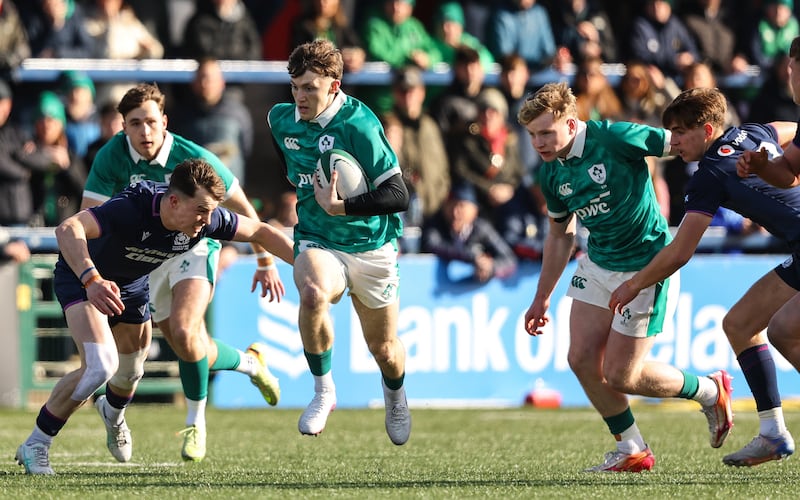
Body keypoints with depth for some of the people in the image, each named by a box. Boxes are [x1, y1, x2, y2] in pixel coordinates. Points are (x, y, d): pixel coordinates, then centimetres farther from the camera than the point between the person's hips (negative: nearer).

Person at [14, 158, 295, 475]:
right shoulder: (130, 209, -41)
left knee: (129, 372, 21)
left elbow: (259, 232, -6)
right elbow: (68, 229, -55)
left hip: (132, 283, 6)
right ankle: (35, 446, -8)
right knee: (100, 366, -25)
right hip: (81, 275, -6)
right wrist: (91, 280, -68)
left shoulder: (206, 219, -23)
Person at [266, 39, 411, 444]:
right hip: (317, 243, 2)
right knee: (313, 294, -34)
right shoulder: (280, 120, -3)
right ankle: (323, 392, -14)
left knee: (384, 352, 10)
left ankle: (395, 396, 47)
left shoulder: (358, 124, -21)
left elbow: (398, 197, -25)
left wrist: (340, 206, -31)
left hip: (371, 247, -2)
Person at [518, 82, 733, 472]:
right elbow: (560, 235, 15)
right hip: (598, 264, 7)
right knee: (582, 359, -2)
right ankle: (632, 450, 15)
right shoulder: (551, 174, 0)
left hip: (647, 265, -7)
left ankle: (709, 392, 20)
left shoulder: (615, 139, -21)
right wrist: (542, 298, 19)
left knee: (619, 376, -6)